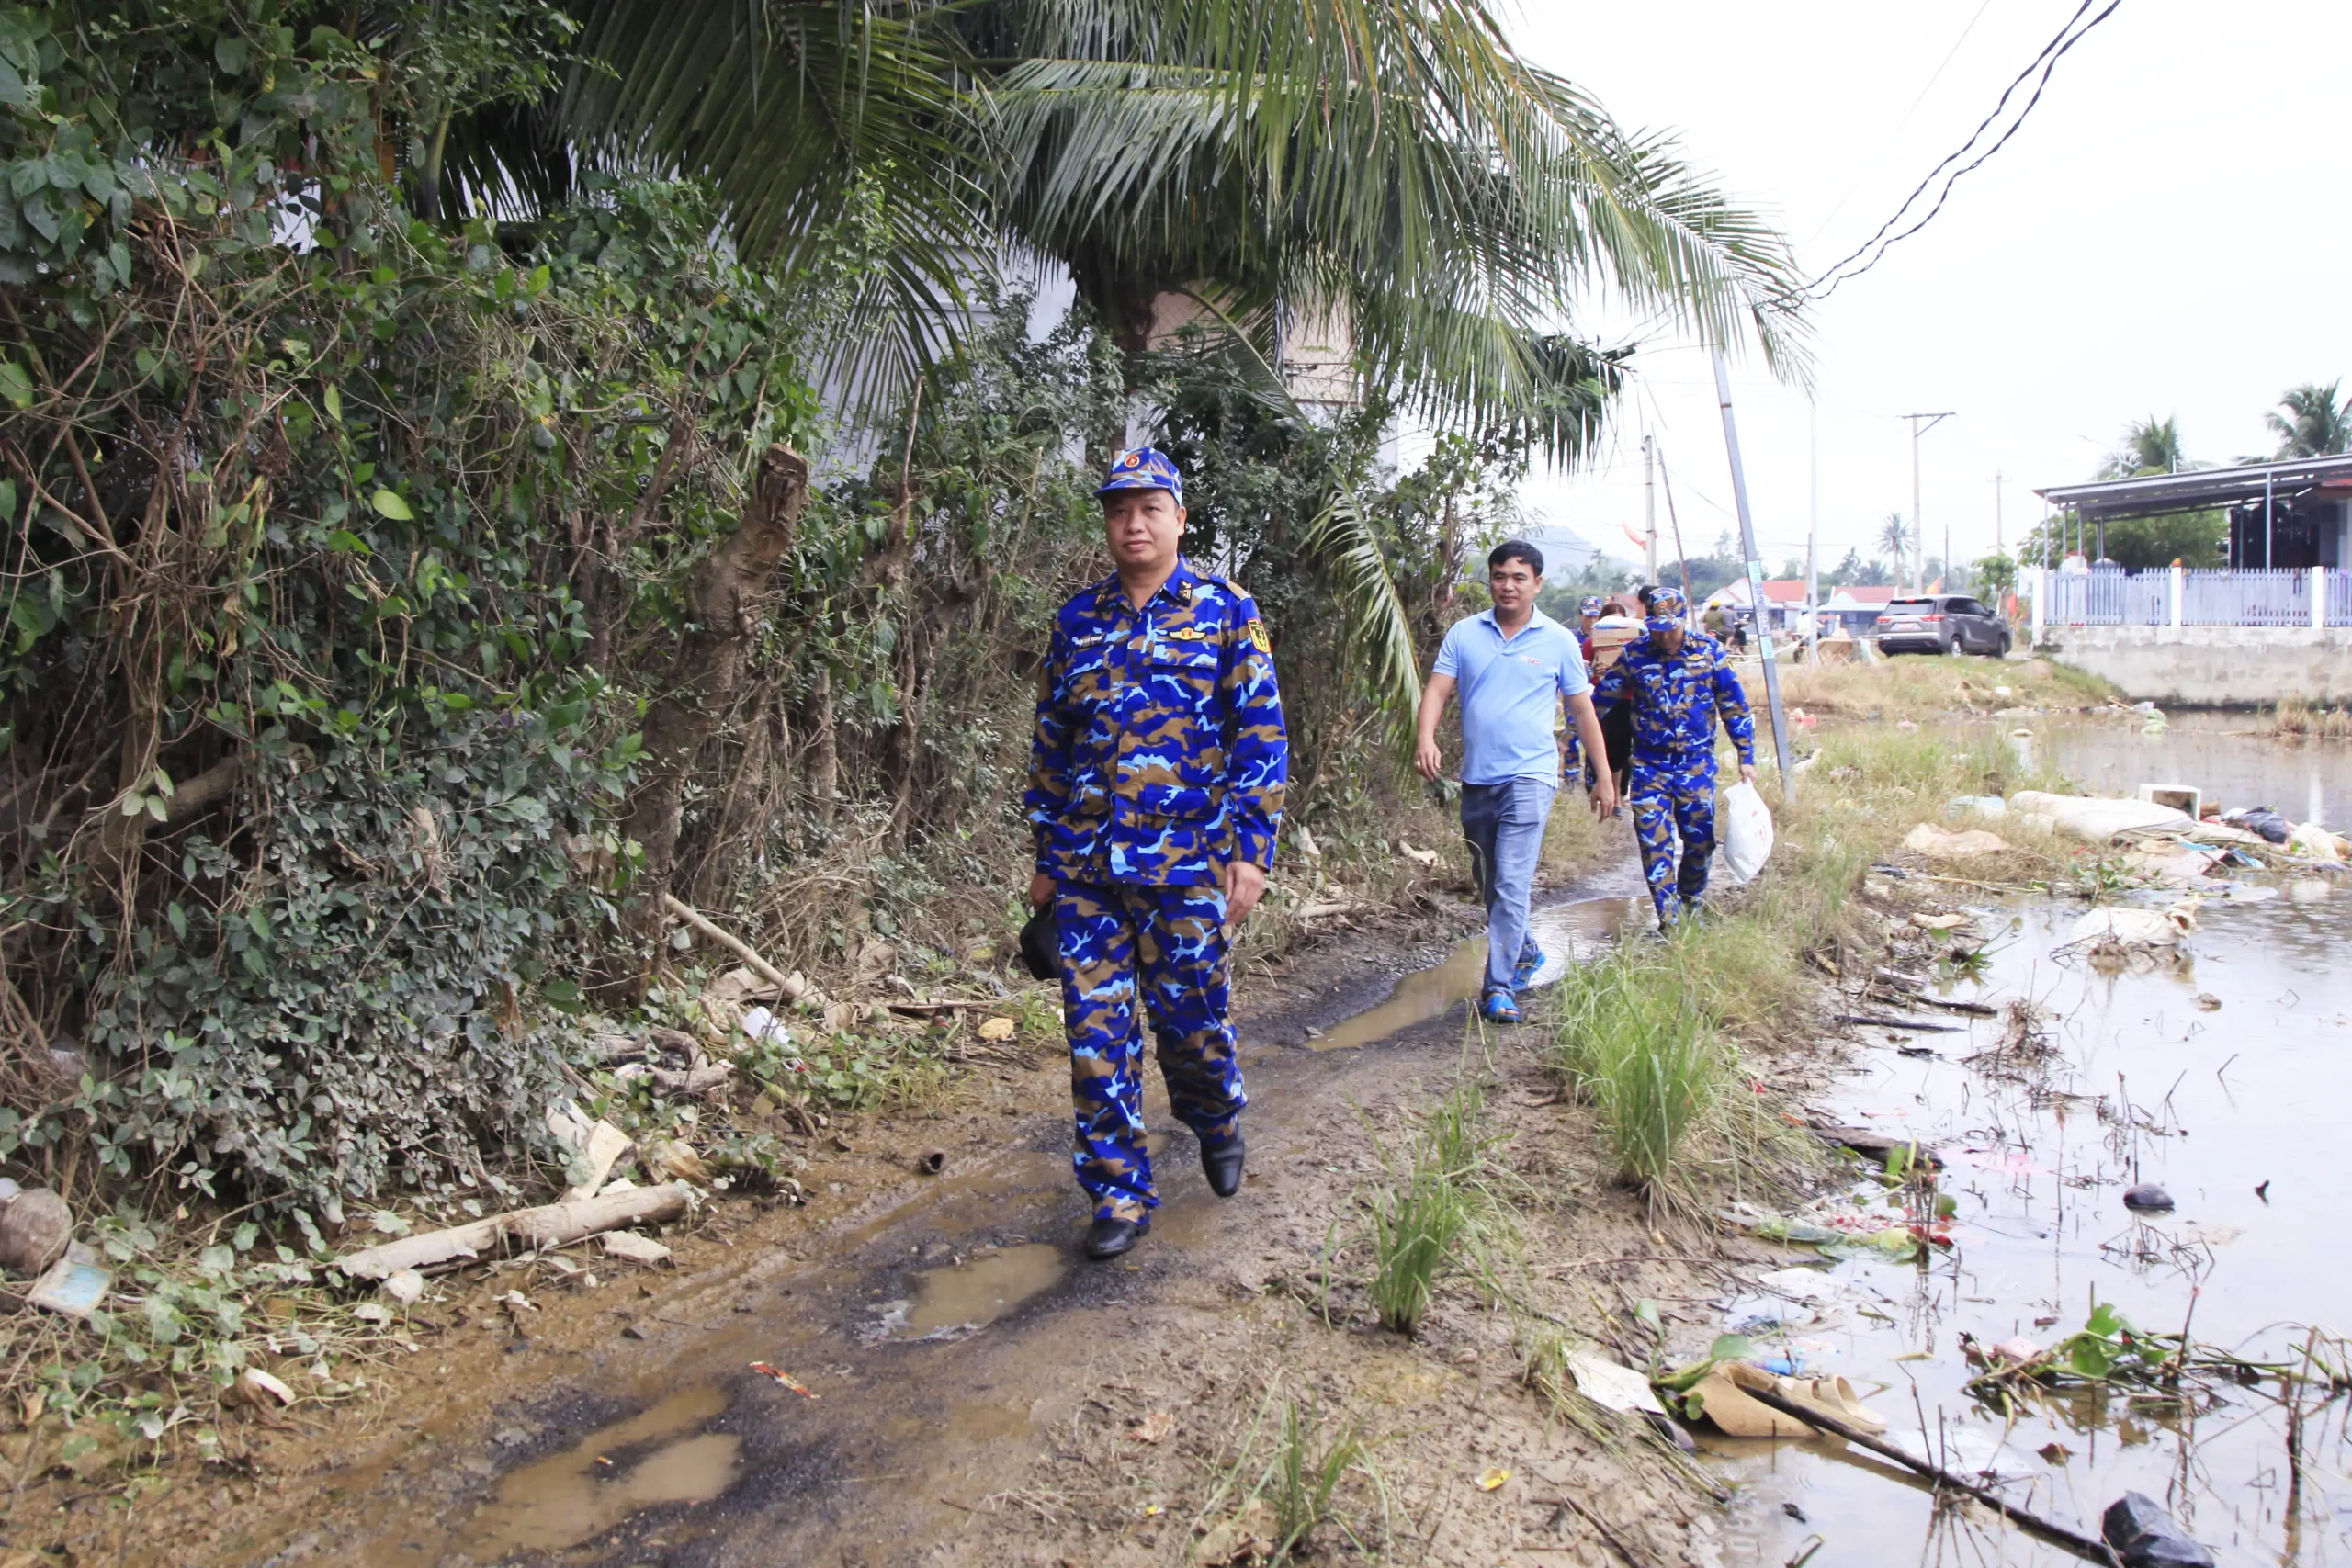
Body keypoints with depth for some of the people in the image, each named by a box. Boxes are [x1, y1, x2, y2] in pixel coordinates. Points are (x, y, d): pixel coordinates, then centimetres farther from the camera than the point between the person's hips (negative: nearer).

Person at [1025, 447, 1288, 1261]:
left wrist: (1252, 850, -9)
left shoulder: (1226, 611, 0)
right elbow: (1050, 745, 14)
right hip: (1088, 867, 3)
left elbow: (1261, 735, -3)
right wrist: (1047, 860, 12)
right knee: (1096, 1032, 3)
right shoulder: (1076, 622, 9)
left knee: (1189, 1017, 8)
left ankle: (1219, 1124, 40)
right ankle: (1121, 1193, 16)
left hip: (1187, 863, -3)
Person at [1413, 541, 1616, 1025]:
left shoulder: (1558, 641, 1)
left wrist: (1604, 776, 7)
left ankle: (1498, 985, -10)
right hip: (1477, 779, 4)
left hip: (1529, 776, -4)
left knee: (1512, 883, -14)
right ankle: (1525, 952, 40)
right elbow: (1437, 689, -2)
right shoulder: (1464, 634, 5)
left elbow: (1583, 711, 6)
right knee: (1490, 885, 17)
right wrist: (1426, 739, -21)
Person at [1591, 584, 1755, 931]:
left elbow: (1734, 705, 4)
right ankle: (1670, 917, 2)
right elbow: (1601, 699, 4)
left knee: (1700, 839, 8)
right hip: (1649, 766, -1)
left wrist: (1746, 756, 3)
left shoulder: (1709, 651, -2)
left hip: (1698, 765, 1)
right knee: (1654, 841, -6)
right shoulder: (1634, 655, -4)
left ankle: (1692, 901, 33)